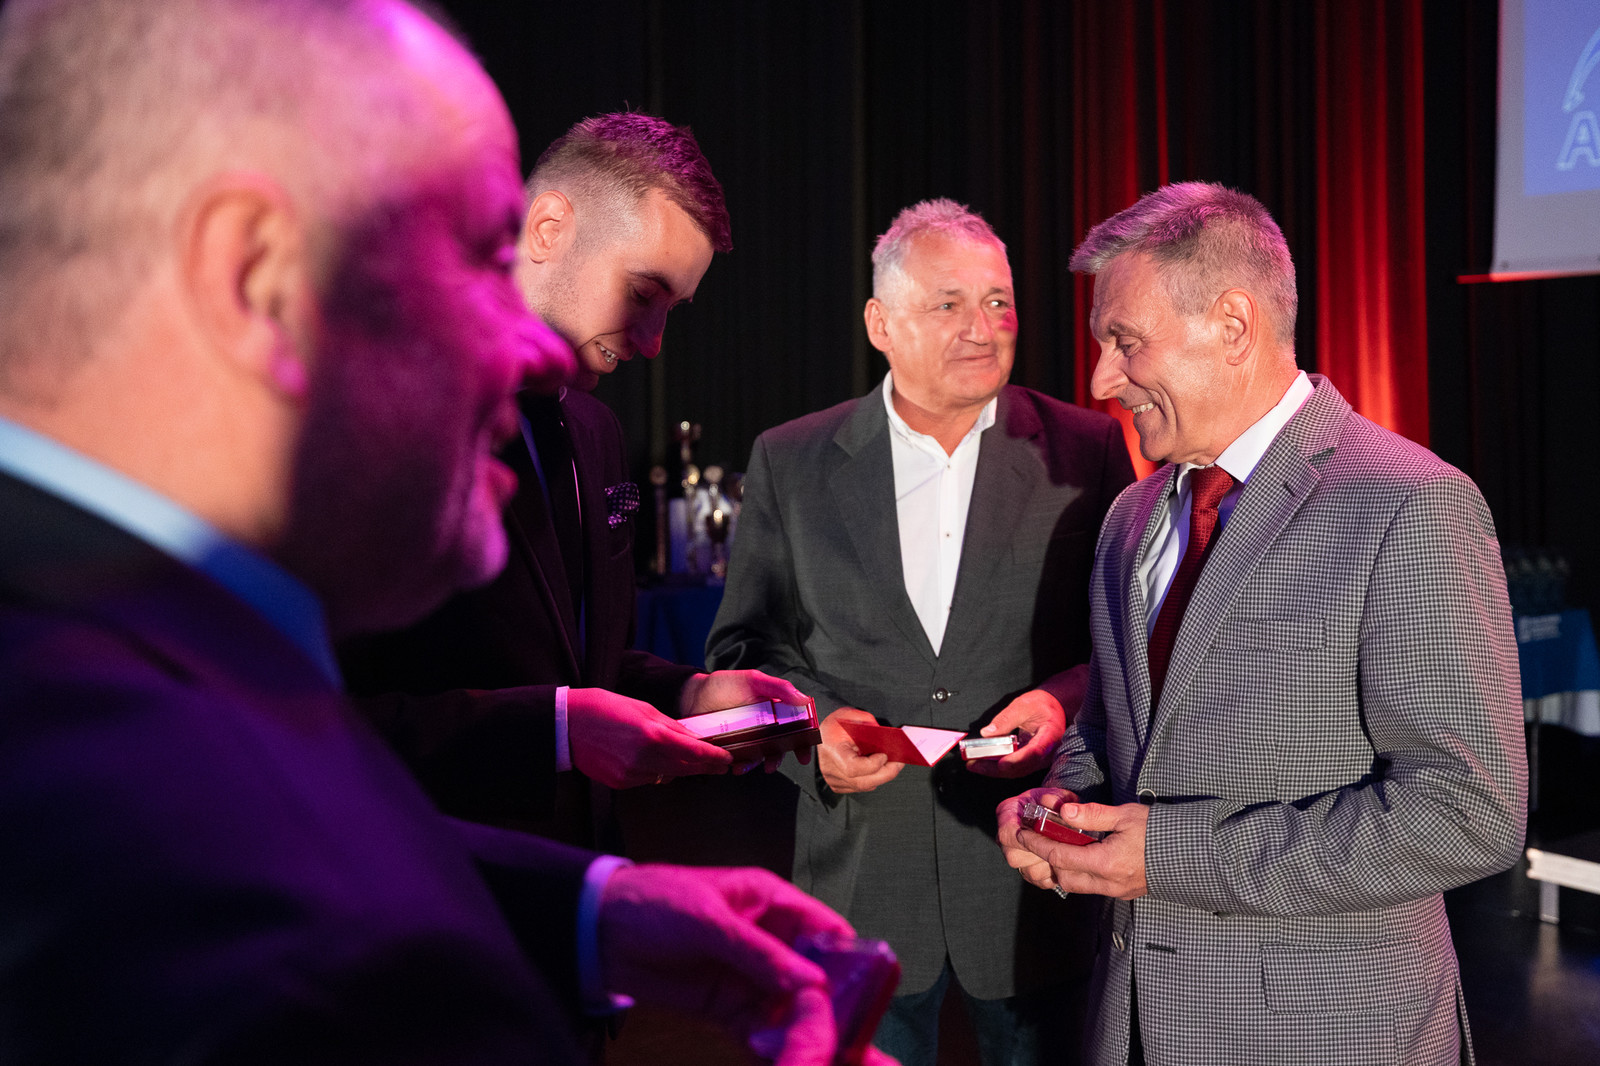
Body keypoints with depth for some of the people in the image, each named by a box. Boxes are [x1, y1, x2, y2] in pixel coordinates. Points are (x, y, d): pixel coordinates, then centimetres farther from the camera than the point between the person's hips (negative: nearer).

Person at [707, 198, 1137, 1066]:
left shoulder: (1087, 454, -1)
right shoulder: (789, 463, 2)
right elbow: (743, 647, 6)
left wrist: (1067, 699, -16)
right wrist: (808, 721, -13)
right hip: (860, 876, 1)